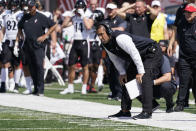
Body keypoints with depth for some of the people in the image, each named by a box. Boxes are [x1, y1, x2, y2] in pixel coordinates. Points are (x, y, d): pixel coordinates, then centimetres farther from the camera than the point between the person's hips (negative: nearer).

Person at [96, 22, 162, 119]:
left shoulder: (120, 38, -33)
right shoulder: (105, 44, -3)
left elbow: (134, 53, -33)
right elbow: (115, 59, 11)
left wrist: (140, 72, -30)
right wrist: (122, 73, 2)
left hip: (152, 53, -10)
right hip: (139, 57, 10)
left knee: (145, 78, -26)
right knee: (126, 79, 8)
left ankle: (147, 112, -29)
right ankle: (125, 110, 14)